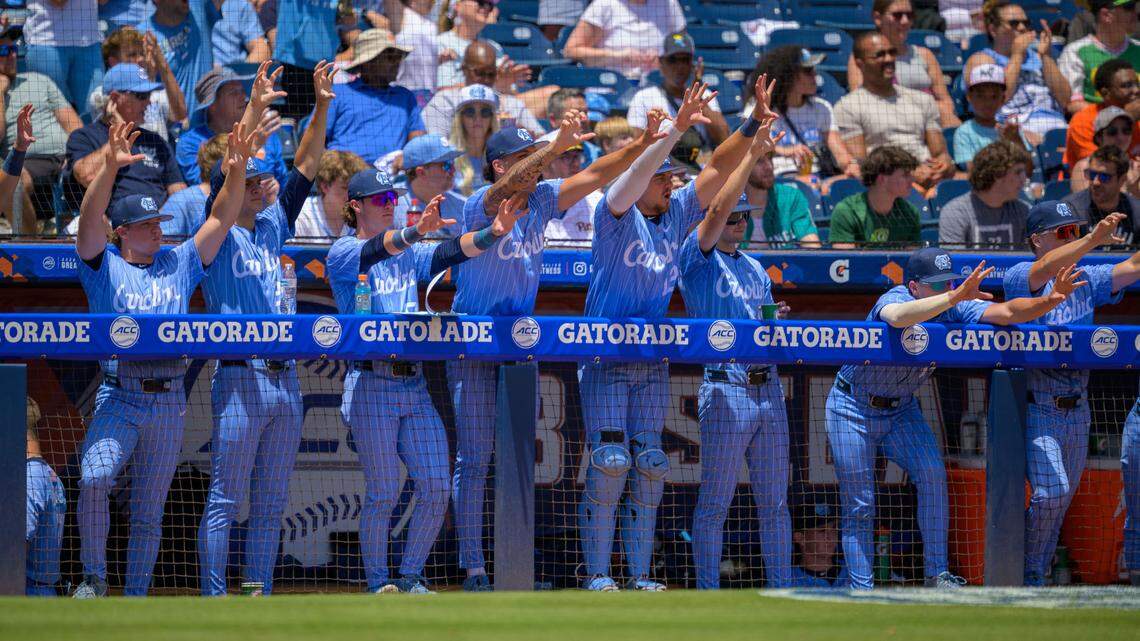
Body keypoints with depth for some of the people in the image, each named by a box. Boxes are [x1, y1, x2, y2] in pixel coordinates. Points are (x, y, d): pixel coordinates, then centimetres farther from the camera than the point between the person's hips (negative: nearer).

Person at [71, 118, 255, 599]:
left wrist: (236, 170, -8)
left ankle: (136, 600, 14)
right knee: (94, 479, -26)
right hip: (118, 397, -3)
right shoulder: (104, 266, 5)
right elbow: (90, 216, -11)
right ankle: (93, 577, -11)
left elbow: (221, 218, 8)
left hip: (169, 401, 3)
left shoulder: (179, 265, 15)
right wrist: (110, 167, -27)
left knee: (149, 513, 6)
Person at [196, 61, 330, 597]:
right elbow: (227, 167, -13)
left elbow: (306, 166, 14)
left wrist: (322, 107, 3)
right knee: (225, 501, -5)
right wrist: (256, 109, -19)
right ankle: (214, 602, -4)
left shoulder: (272, 228, 16)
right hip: (240, 377, -6)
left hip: (285, 377, 6)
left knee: (270, 504, 8)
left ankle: (261, 597, 11)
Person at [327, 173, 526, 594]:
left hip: (414, 385, 6)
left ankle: (410, 578, 14)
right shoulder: (343, 254, -2)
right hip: (372, 385, -6)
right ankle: (377, 584, 9)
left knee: (437, 489, 0)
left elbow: (451, 253, -1)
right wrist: (417, 231, -43)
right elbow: (375, 250, -24)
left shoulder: (409, 255, 16)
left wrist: (494, 233, -21)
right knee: (383, 495, -4)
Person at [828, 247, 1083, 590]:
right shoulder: (895, 299, -27)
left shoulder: (955, 309, -12)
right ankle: (862, 591, 4)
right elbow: (899, 317, -52)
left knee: (933, 475, -16)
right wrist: (955, 297, -62)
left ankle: (937, 574, -10)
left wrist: (1050, 300, -40)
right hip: (853, 409, -4)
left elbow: (1007, 312, -22)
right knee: (859, 507, -3)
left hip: (902, 410, 4)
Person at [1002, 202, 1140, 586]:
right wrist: (1094, 239, -40)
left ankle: (1035, 580, 20)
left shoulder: (1087, 278, 11)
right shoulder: (1021, 276, -6)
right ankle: (1026, 574, -2)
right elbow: (1047, 268, -28)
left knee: (1062, 499, 9)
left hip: (1076, 410, 6)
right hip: (1036, 408, -6)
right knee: (1051, 492, -18)